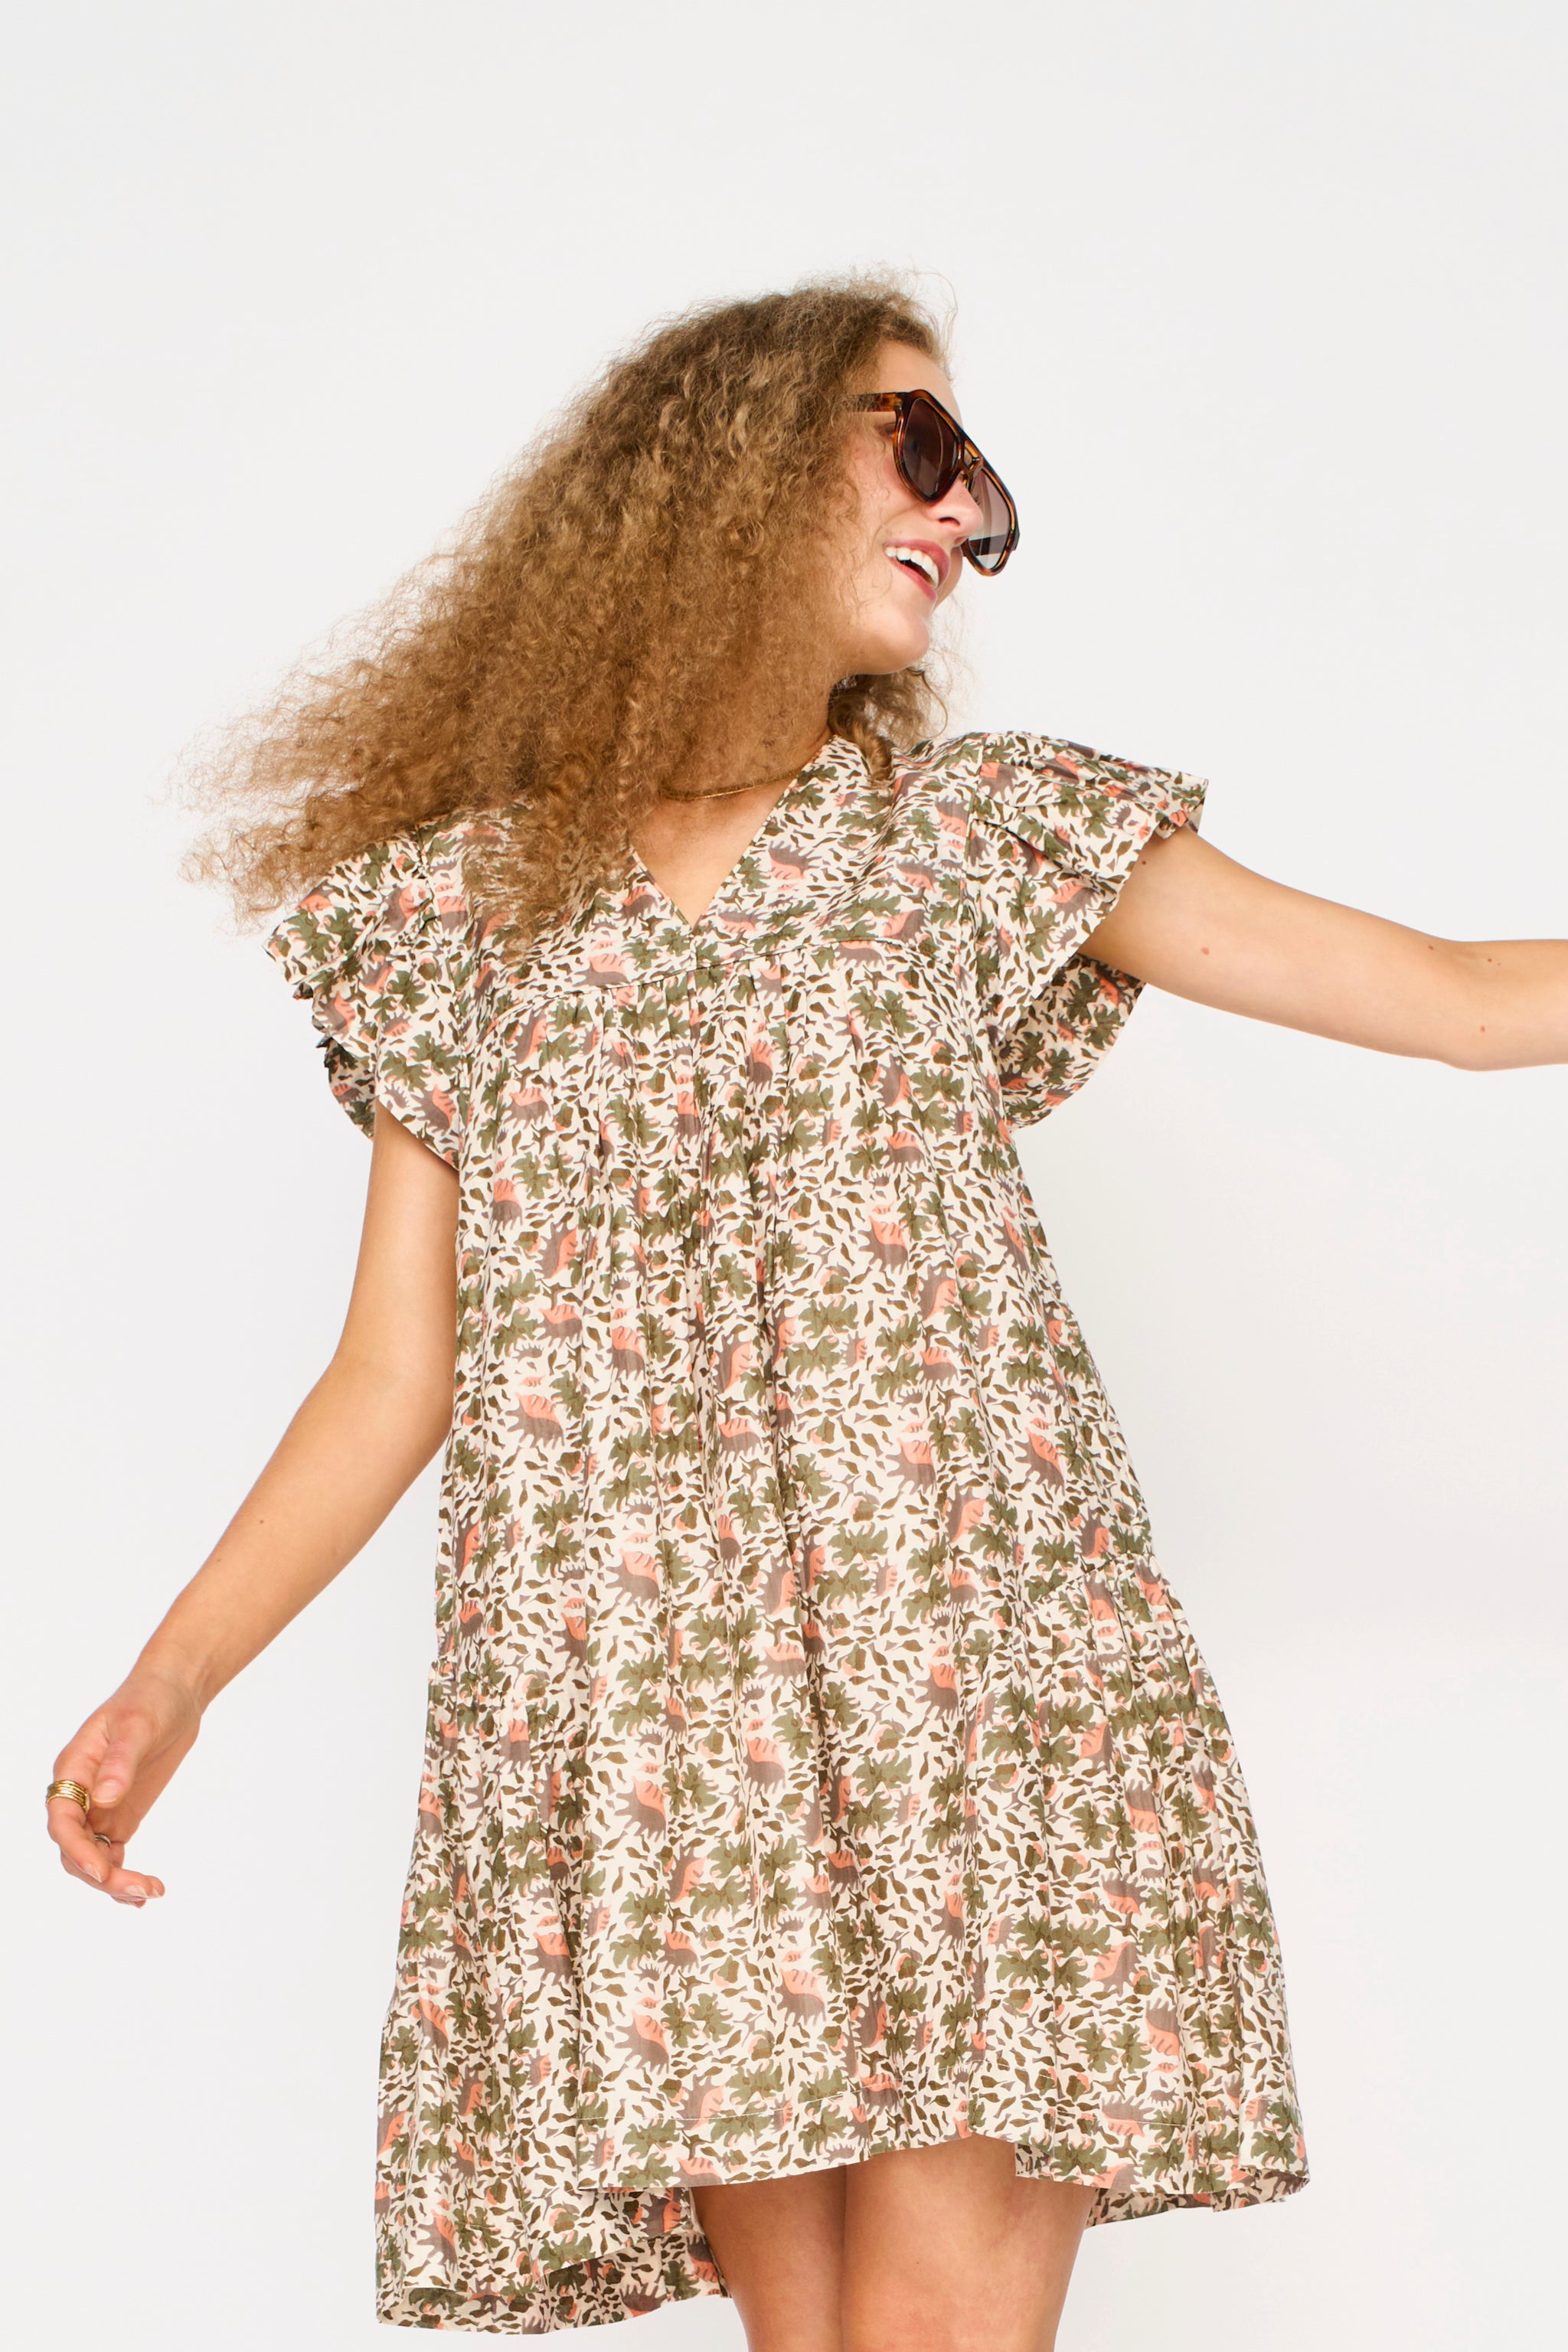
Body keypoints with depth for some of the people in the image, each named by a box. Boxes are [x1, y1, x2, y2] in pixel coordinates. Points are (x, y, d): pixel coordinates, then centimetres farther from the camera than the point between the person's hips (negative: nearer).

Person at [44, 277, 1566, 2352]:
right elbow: (394, 1376, 11)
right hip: (651, 1732, 1)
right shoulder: (449, 908, 11)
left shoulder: (993, 837, 10)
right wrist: (169, 1682, 2)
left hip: (980, 1689, 0)